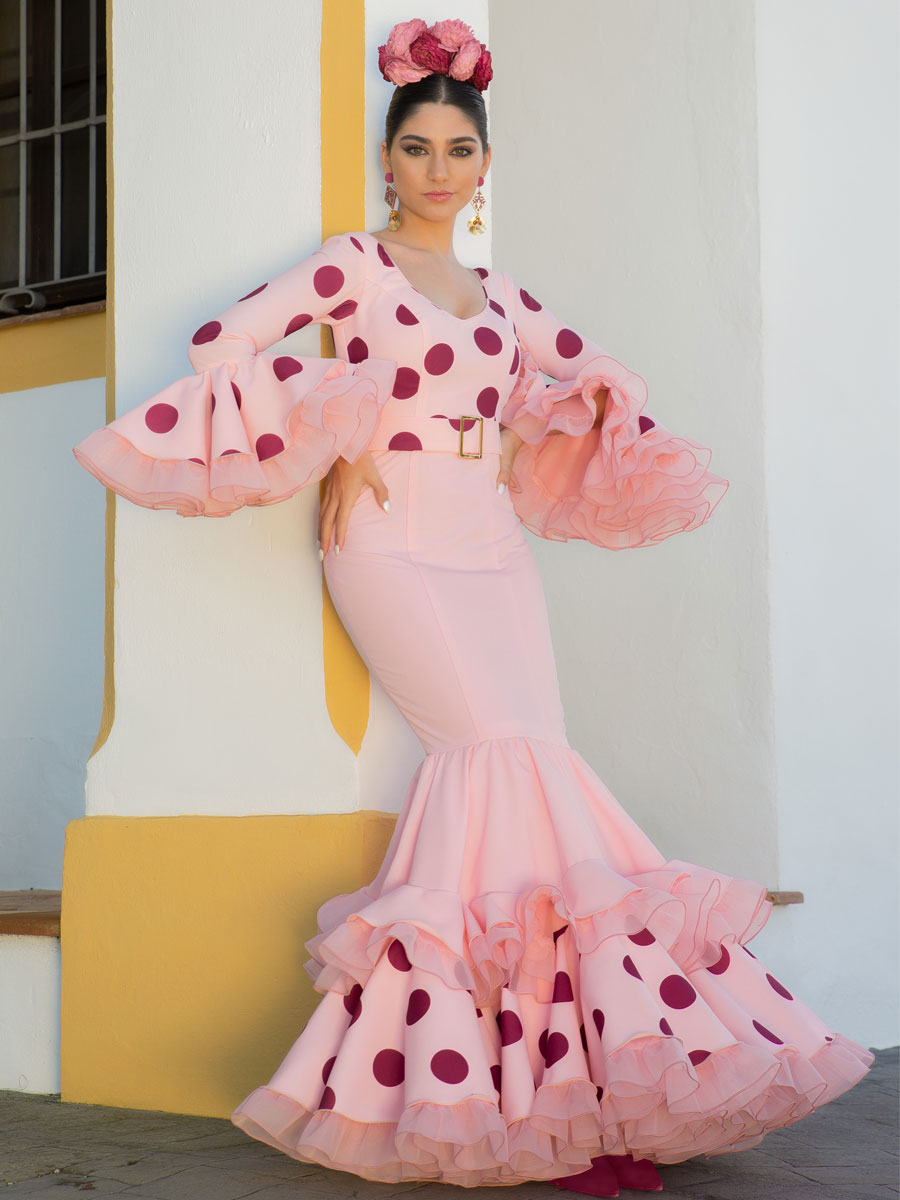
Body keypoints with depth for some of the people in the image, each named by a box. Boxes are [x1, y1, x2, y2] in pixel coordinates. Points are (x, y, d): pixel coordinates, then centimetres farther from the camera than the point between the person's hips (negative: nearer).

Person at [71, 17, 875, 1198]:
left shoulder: (498, 293, 19)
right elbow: (225, 338, -8)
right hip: (394, 538, -5)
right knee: (497, 744, -21)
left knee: (537, 760, -8)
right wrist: (333, 451, -9)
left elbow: (594, 372, 31)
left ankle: (557, 1066, -4)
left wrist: (534, 436, 14)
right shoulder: (354, 261, 4)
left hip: (492, 546, 5)